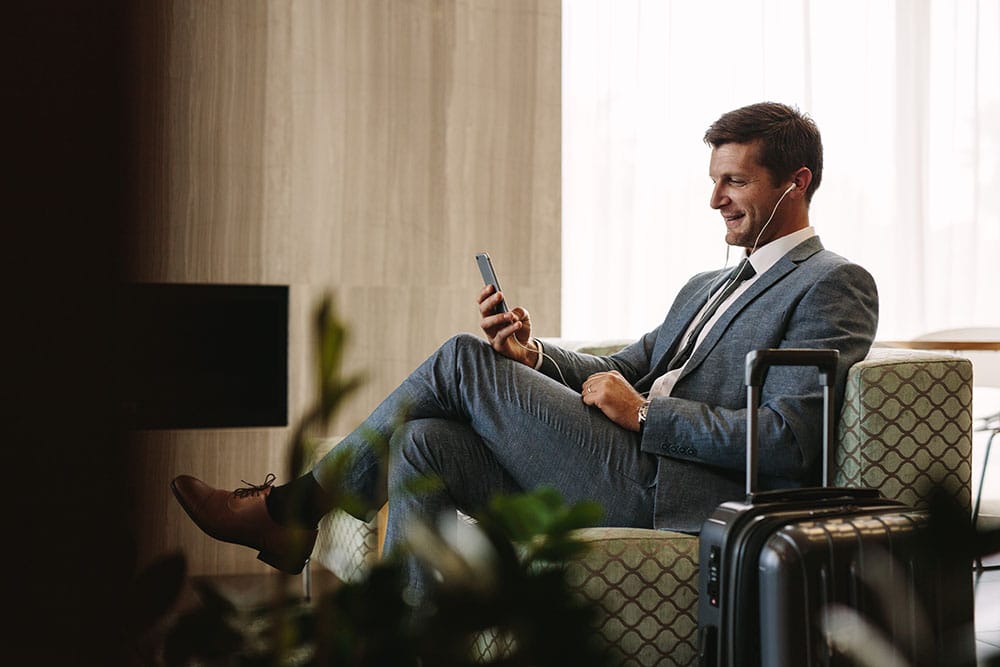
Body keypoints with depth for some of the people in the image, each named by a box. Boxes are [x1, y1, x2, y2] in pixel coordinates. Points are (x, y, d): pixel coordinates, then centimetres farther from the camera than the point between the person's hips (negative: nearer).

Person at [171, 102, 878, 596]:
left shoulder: (834, 285, -1)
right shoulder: (707, 288, 28)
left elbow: (787, 440, -14)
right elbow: (622, 370, 23)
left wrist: (643, 412, -10)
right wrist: (533, 357, 2)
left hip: (667, 493, -8)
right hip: (623, 481, 8)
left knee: (461, 361, -9)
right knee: (425, 443, -12)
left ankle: (294, 506, 4)